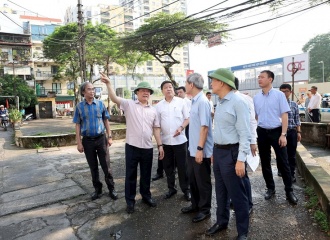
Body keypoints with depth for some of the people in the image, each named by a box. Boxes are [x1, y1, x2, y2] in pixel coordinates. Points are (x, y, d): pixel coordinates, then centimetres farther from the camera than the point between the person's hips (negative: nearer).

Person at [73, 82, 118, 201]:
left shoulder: (100, 104, 0)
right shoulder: (79, 106, 0)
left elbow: (106, 121, 5)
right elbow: (78, 125, 1)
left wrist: (109, 137, 1)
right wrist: (79, 142, -4)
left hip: (101, 139, 0)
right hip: (87, 140, 1)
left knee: (106, 166, 4)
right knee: (93, 167, 12)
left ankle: (111, 189, 18)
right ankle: (97, 189, 28)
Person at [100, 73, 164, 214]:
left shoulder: (153, 110, 10)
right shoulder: (129, 104, 0)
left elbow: (156, 128, 11)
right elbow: (114, 98, -12)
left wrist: (160, 145, 6)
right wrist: (108, 83, -26)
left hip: (148, 148, 3)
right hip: (132, 146, -3)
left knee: (146, 175, 16)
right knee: (130, 175, 8)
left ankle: (146, 196, 35)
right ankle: (130, 201, 24)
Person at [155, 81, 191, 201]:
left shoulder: (181, 102, 1)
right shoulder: (159, 105, 6)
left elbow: (187, 118, 1)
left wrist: (181, 128, -16)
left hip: (180, 140, -2)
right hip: (165, 141, 3)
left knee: (182, 166, 5)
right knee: (168, 166, 12)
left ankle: (186, 190, 19)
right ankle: (171, 188, 28)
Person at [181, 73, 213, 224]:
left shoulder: (202, 101, -19)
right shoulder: (194, 101, 9)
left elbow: (204, 127, -24)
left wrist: (200, 149, -24)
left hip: (201, 151, -9)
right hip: (192, 149, 9)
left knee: (203, 181, 7)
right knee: (193, 179, 20)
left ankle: (205, 210, 25)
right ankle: (196, 205, 37)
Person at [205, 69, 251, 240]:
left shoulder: (238, 102, -16)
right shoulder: (220, 103, 10)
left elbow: (245, 134, -18)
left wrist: (241, 159, -21)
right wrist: (215, 151, 16)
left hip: (231, 153, -8)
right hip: (218, 151, 8)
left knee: (237, 194, 7)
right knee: (221, 191, 21)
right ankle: (222, 221, 41)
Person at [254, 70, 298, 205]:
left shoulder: (279, 95, -5)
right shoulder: (256, 97, 5)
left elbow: (284, 115, -7)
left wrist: (283, 134, -13)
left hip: (276, 131, -3)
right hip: (262, 132, 4)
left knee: (283, 162, 3)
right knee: (265, 162, 11)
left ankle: (289, 191, 18)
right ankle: (270, 188, 28)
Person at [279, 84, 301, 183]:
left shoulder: (294, 104, 4)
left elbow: (297, 120, 8)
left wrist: (298, 132, 4)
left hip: (292, 132, 2)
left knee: (291, 154, 8)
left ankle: (291, 174, 21)